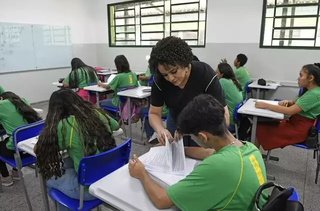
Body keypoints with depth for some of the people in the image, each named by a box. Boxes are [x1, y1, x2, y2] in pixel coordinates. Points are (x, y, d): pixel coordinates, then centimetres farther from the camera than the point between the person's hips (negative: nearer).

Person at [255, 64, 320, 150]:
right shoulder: (311, 91, 8)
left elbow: (290, 111, -29)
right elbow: (297, 103, 21)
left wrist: (266, 105, -25)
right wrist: (288, 102, -4)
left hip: (299, 129, -10)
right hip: (295, 122, 10)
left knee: (259, 129, -13)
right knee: (260, 124, 0)